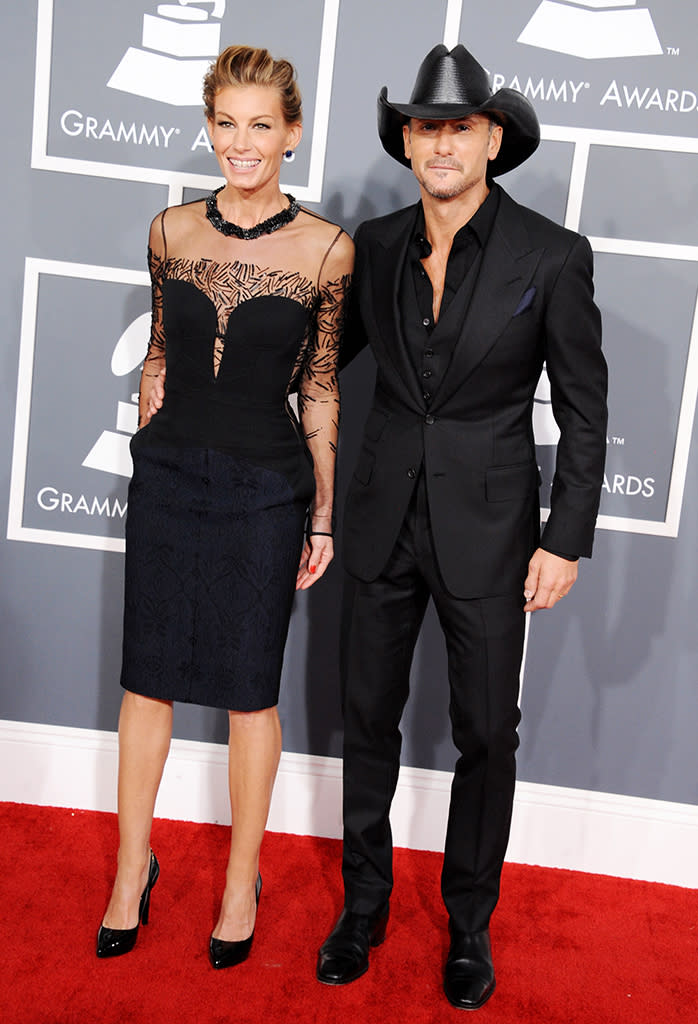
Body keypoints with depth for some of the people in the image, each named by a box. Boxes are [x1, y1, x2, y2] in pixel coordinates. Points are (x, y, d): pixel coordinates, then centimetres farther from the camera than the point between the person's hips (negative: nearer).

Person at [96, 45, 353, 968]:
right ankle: (133, 869, 31)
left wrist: (324, 516, 0)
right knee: (148, 676, 11)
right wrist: (151, 459, 13)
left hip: (266, 486, -3)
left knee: (250, 691, 9)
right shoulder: (171, 231, 3)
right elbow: (159, 356, 12)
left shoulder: (327, 249, -6)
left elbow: (321, 387, -1)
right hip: (168, 475, 3)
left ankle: (242, 880, 29)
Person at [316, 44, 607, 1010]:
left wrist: (566, 541, -8)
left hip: (487, 526, -3)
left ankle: (470, 921, 32)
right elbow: (328, 349, 18)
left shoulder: (553, 255, -10)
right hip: (385, 517, 3)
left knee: (486, 731, 9)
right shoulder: (376, 244, 0)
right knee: (368, 714, 12)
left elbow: (584, 412, -6)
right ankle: (365, 901, 34)